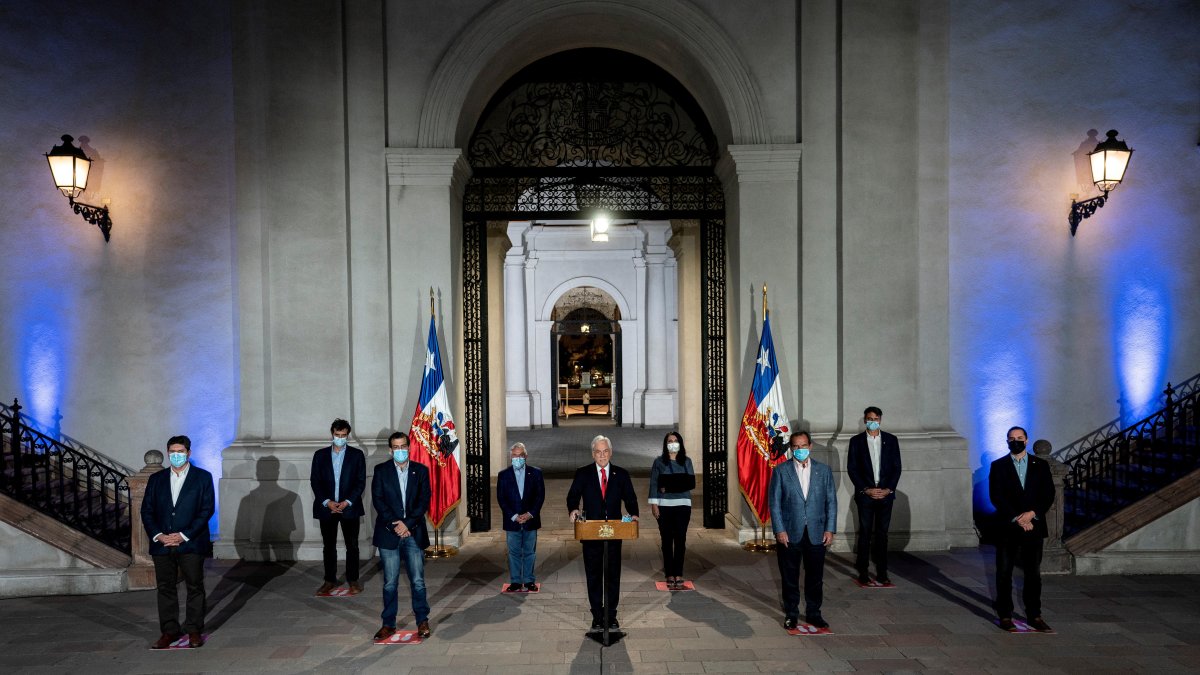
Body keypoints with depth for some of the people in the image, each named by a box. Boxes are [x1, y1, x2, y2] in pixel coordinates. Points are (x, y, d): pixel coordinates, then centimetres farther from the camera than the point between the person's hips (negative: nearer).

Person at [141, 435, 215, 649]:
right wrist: (157, 535, -7)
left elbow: (207, 509, -6)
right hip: (161, 544, 3)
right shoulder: (156, 479, 11)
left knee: (195, 587, 3)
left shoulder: (203, 477, 0)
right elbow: (147, 510, 8)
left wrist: (184, 535, -13)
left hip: (191, 543, -3)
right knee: (165, 588, 8)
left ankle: (194, 630, 14)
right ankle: (169, 631, 19)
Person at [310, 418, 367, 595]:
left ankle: (353, 580, 13)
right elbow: (314, 481, 3)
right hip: (326, 507, 2)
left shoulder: (357, 455, 2)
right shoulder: (320, 455, 7)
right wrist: (327, 502, -9)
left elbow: (361, 482, -1)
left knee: (352, 546, 3)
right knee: (328, 546, 8)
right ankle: (330, 580, 19)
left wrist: (347, 502, -12)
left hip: (349, 507, -1)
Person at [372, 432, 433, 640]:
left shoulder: (421, 470, 4)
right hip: (388, 534, 0)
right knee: (390, 583, 6)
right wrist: (395, 525, -12)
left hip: (414, 533, 0)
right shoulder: (381, 471, 3)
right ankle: (388, 624, 18)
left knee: (418, 581, 3)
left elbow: (424, 500, -1)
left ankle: (422, 621, 16)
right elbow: (377, 500, -3)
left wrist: (407, 524, -11)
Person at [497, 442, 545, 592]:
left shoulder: (535, 473, 1)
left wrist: (530, 514, -11)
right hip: (512, 521, 0)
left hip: (531, 520, 0)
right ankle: (515, 581, 16)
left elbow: (540, 496, -1)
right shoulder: (503, 475, 1)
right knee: (514, 552, 7)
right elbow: (501, 499, -2)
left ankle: (529, 581, 18)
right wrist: (514, 516, -11)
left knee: (530, 552, 8)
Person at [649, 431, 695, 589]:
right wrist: (653, 504, -8)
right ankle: (669, 574, 10)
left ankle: (678, 574, 5)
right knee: (667, 540, 2)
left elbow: (692, 482, 2)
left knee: (680, 539, -1)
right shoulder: (659, 462, 4)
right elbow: (654, 483, 0)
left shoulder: (687, 461, 8)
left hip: (683, 504, 1)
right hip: (664, 505, -1)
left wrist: (671, 487, -9)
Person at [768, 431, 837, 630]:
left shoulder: (824, 470, 5)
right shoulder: (781, 471, -1)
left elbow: (831, 501, 5)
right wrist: (779, 530, -9)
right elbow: (774, 502, -3)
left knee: (815, 577, 9)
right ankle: (791, 614, 22)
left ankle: (813, 613, 26)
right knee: (789, 577, 8)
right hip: (790, 533, -1)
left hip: (817, 534, 2)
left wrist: (830, 529, -2)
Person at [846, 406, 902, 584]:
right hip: (865, 494, -1)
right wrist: (866, 489, -9)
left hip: (885, 494, 2)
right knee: (865, 533, 0)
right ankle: (863, 572, 6)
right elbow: (852, 469, -1)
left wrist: (889, 489, -6)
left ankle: (882, 572, 12)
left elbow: (897, 467, 5)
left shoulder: (891, 440, 7)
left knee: (882, 534, 6)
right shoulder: (856, 441, 3)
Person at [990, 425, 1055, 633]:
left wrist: (1032, 513, -12)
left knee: (1033, 573, 7)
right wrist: (1017, 519, -12)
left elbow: (1049, 494, 2)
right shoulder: (998, 466, 2)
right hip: (1007, 527, -1)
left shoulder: (1040, 465, 8)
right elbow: (996, 497, -5)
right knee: (1004, 573, 2)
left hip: (1033, 526, 2)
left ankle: (1034, 615, 16)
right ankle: (1005, 616, 9)